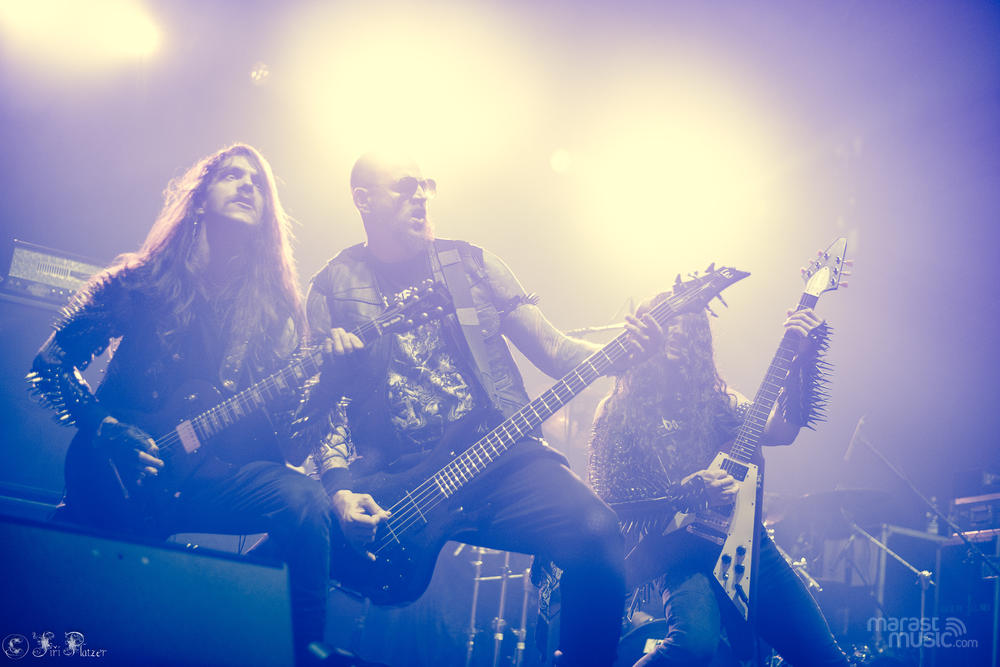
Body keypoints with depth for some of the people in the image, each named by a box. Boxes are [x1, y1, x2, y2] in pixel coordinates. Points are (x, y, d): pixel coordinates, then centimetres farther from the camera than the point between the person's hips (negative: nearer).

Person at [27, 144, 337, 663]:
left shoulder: (277, 306, 12)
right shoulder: (140, 280, 6)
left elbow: (291, 424, 8)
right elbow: (51, 363, 8)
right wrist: (107, 431, -8)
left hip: (212, 473, 2)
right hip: (117, 473, -1)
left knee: (304, 501, -29)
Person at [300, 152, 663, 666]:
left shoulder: (468, 264, 15)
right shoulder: (332, 288, 10)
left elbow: (552, 349, 10)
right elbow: (321, 403, 5)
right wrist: (340, 490, -13)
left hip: (497, 457, 2)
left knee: (596, 532, -27)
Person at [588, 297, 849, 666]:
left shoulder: (712, 399, 13)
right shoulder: (620, 413, 1)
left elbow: (780, 431, -1)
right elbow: (613, 503, -6)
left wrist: (801, 359, -11)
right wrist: (688, 492, -20)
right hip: (681, 550, -5)